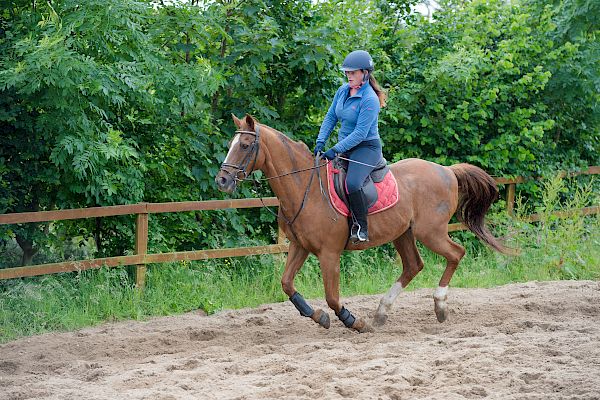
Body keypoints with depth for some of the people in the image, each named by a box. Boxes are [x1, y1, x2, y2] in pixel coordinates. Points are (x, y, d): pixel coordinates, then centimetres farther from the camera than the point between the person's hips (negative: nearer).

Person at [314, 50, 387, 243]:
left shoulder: (370, 100, -19)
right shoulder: (343, 91, 6)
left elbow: (360, 134, -23)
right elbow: (330, 117, 11)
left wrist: (335, 150, -26)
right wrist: (321, 141, -3)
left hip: (366, 148, -9)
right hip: (345, 147, 9)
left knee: (352, 183, -32)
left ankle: (361, 227, -18)